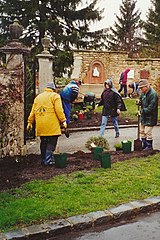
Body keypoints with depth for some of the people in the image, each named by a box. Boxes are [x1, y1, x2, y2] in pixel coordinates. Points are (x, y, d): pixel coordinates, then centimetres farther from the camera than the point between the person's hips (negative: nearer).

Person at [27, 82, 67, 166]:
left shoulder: (38, 97, 18)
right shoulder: (55, 96, 1)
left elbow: (33, 111, 17)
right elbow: (59, 110, -8)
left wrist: (30, 122, 22)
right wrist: (63, 121, -4)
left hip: (40, 126, 6)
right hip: (52, 126, -5)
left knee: (43, 143, 14)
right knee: (51, 143, -1)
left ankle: (44, 160, 20)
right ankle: (48, 161, -4)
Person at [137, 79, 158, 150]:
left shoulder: (153, 94, -21)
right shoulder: (144, 93, 7)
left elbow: (151, 108, -25)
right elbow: (141, 100, 23)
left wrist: (142, 111, -22)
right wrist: (139, 102, -1)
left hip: (150, 118, -9)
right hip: (143, 116, 9)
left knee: (148, 132, -3)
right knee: (142, 131, 16)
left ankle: (149, 146, 13)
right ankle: (144, 145, 29)